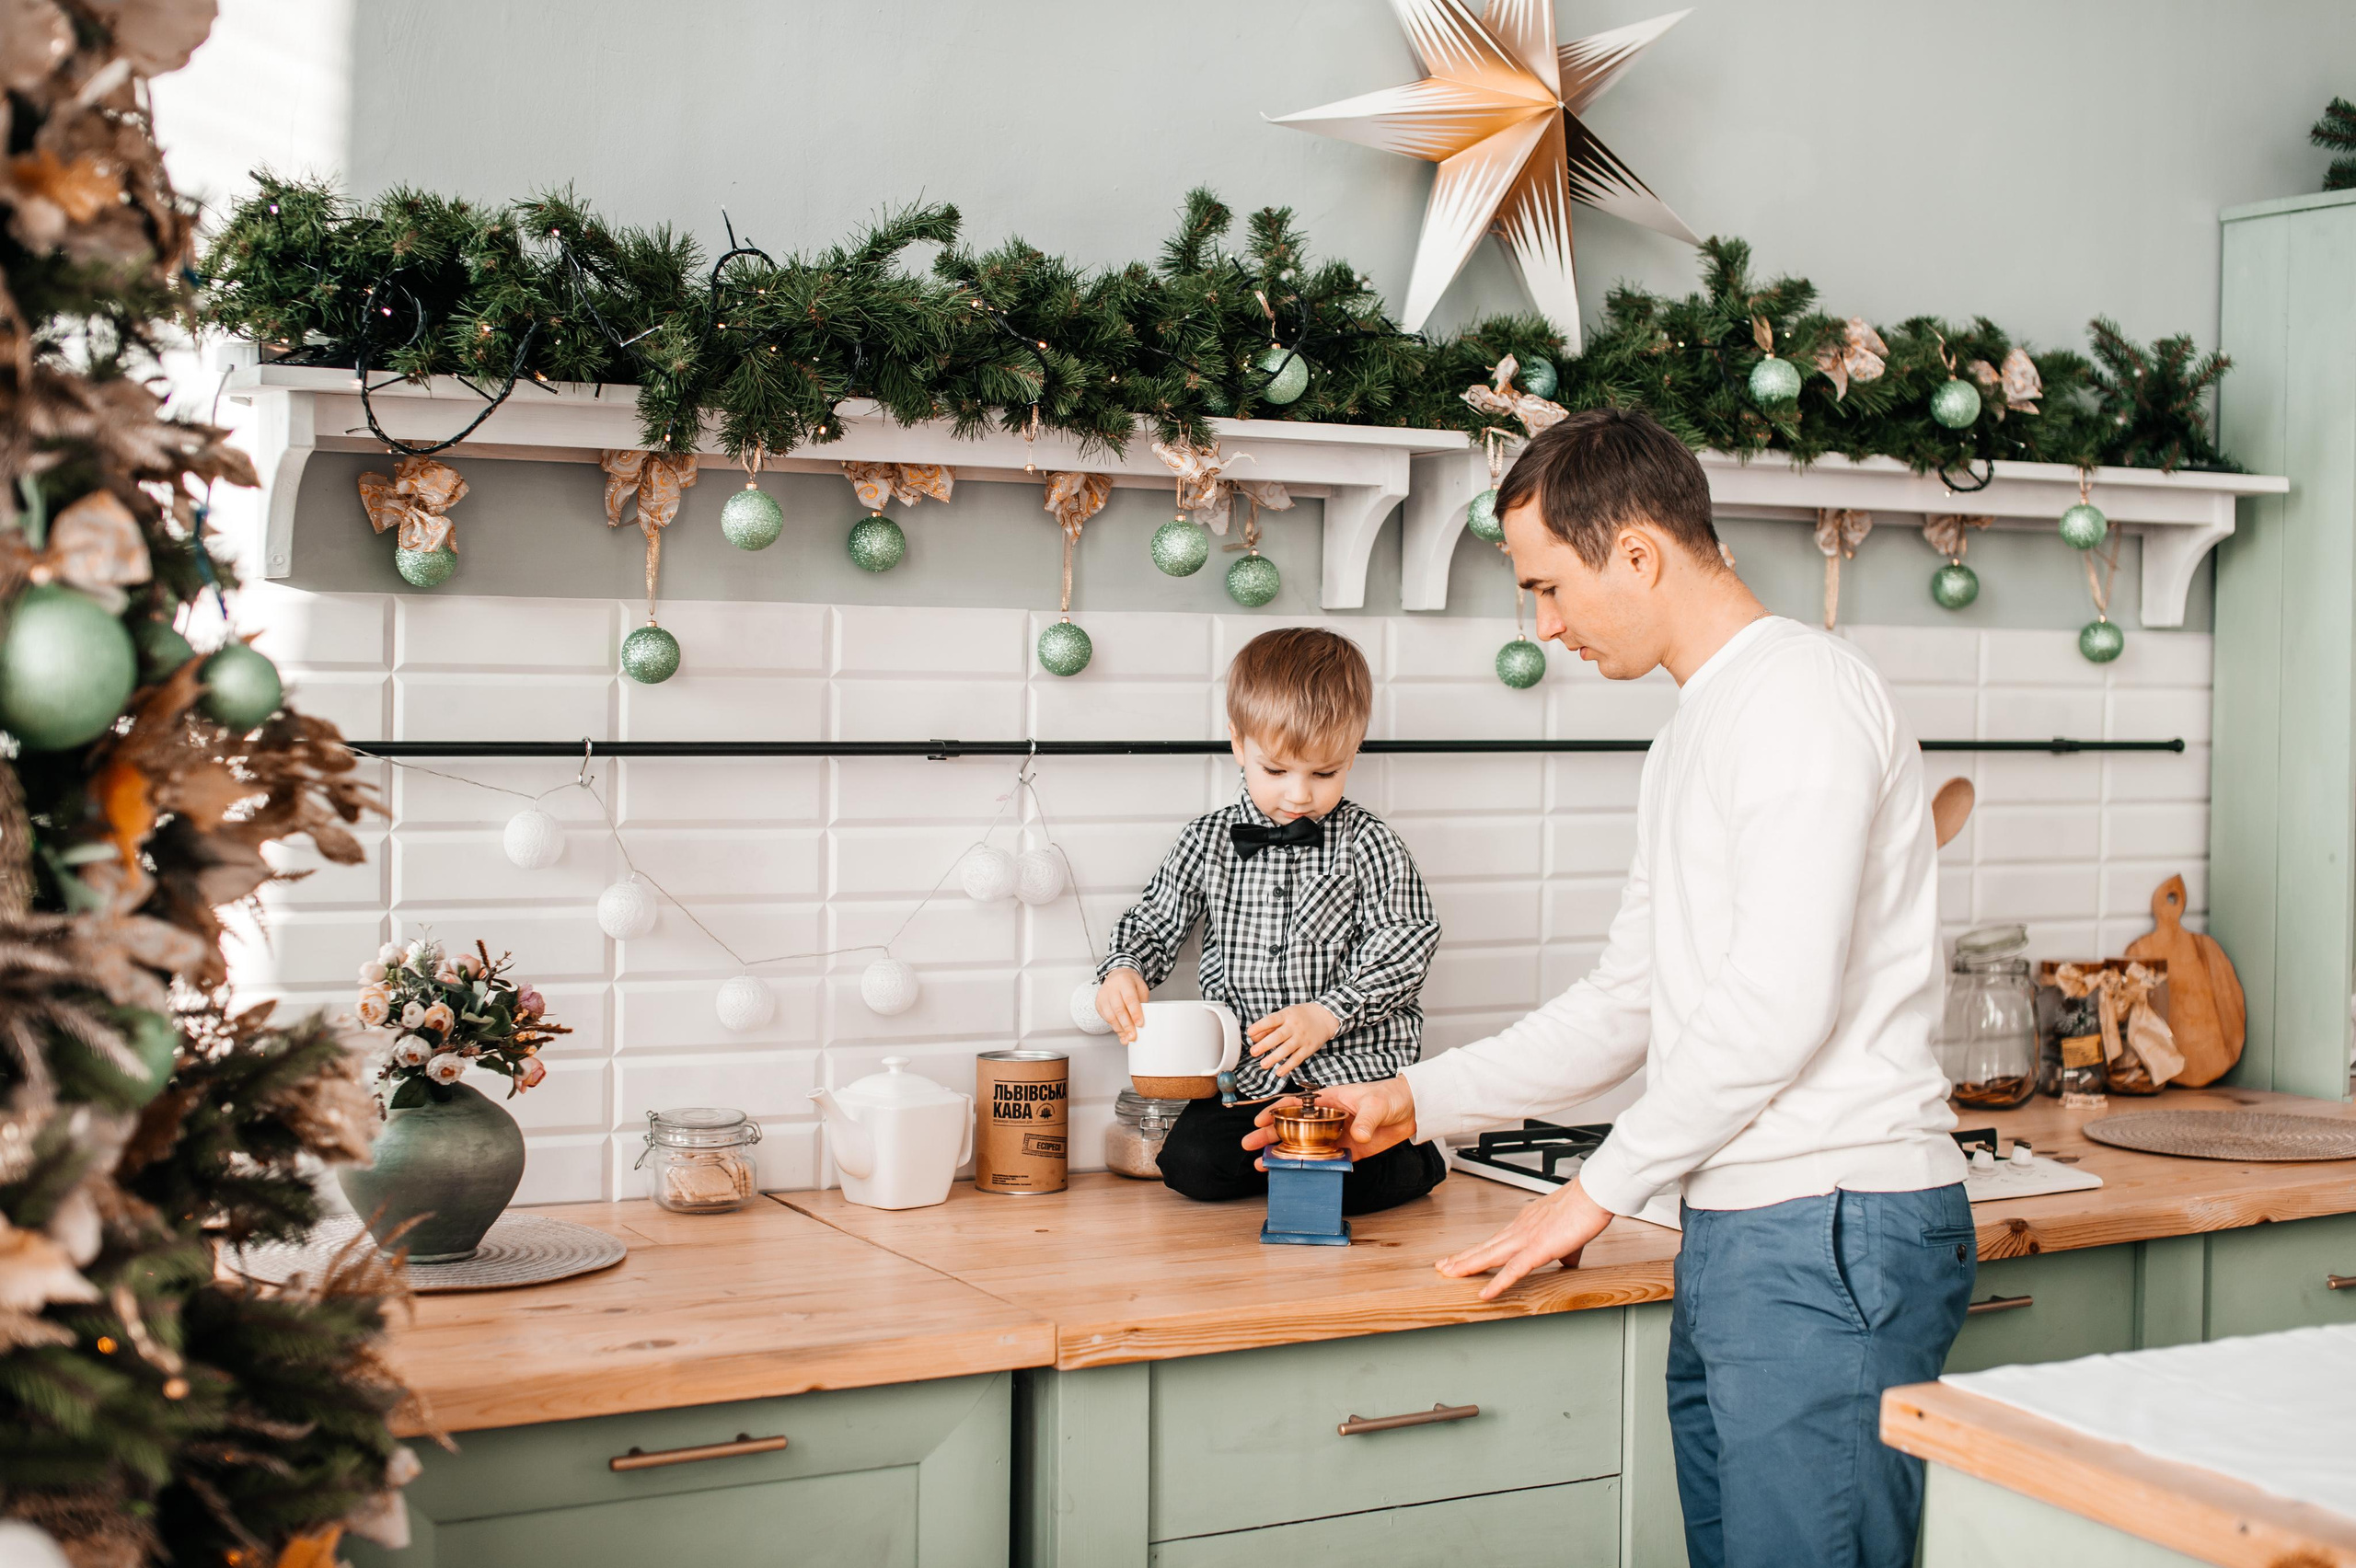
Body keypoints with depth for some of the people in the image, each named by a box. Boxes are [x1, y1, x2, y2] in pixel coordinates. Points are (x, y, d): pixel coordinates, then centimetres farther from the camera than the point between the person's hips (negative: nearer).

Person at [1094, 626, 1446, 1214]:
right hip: (1249, 1076, 4)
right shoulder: (1207, 843, 5)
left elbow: (1405, 946, -7)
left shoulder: (1367, 844, -3)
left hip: (1354, 1067, -3)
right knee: (1190, 1164, -16)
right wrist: (1124, 972, -8)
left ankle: (1415, 1164, 12)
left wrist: (1327, 1015, -19)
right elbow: (1154, 925, 15)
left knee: (1345, 1183, -22)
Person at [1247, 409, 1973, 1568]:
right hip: (1733, 1239, 9)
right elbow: (1627, 1007, 24)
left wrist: (1603, 1186, -10)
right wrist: (1420, 1100, 19)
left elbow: (1780, 1004, -19)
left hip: (1833, 1233, -9)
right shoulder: (1693, 733, 21)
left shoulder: (1800, 692, -11)